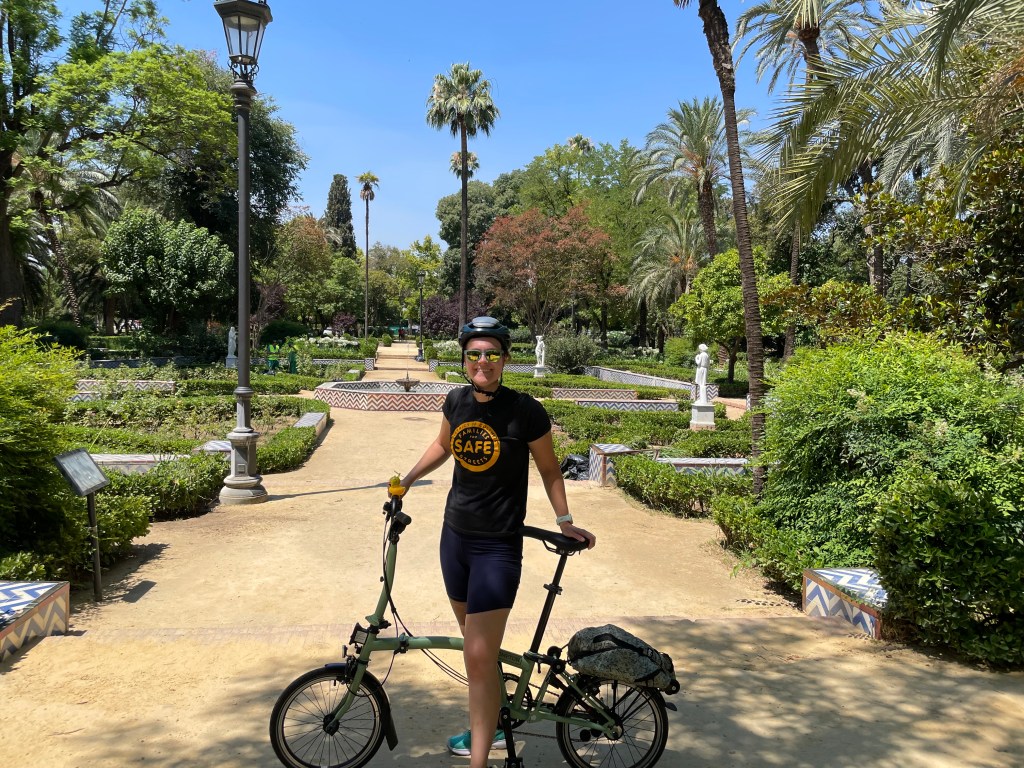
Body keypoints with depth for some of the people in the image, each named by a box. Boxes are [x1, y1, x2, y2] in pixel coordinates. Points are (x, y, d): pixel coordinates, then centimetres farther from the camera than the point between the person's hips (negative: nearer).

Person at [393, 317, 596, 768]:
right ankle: (491, 726, 40)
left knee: (479, 658, -8)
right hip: (456, 536, 6)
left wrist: (564, 520, 1)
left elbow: (549, 469, 0)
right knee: (477, 645, 19)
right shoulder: (457, 402, 0)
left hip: (498, 546, -6)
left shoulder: (526, 412, -14)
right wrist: (407, 479, 12)